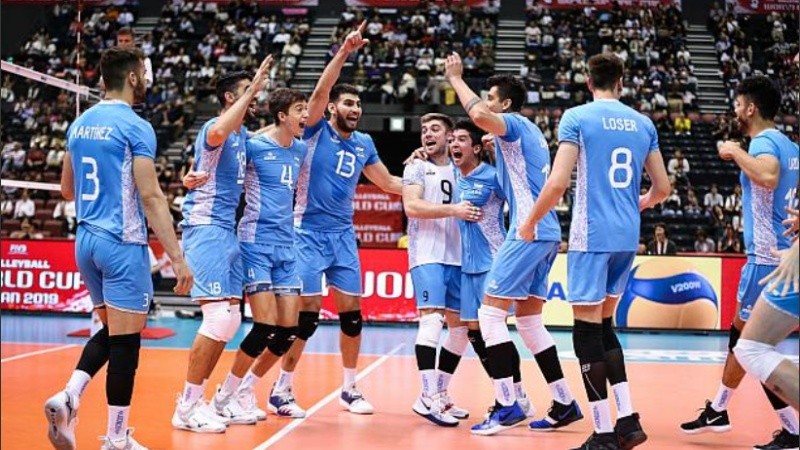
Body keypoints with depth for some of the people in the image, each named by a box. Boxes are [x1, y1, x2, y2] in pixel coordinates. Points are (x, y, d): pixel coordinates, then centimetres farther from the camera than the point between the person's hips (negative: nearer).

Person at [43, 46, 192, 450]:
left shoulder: (80, 124, 11)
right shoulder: (135, 127, -11)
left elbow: (67, 190, 19)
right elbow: (150, 196, -17)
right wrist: (177, 256, -16)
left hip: (86, 240, 8)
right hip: (122, 243, -8)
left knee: (111, 331, 20)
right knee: (126, 340, -1)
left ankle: (68, 396, 0)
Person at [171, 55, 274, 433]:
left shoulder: (244, 134, 16)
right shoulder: (214, 128, -10)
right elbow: (217, 133, -38)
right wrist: (253, 87, -31)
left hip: (227, 230, 10)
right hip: (206, 228, -10)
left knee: (229, 320, 10)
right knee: (218, 316, -15)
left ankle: (197, 399, 17)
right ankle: (186, 408, -8)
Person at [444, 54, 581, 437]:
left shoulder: (514, 124, -6)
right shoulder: (530, 132, 22)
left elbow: (479, 115, -28)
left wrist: (455, 78, -14)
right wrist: (496, 147, 25)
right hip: (546, 233, 10)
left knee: (490, 314, -9)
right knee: (529, 321, 14)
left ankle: (508, 404, -13)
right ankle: (564, 403, 15)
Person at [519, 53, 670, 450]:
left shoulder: (577, 117, -5)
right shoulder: (643, 123, 11)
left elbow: (557, 183, -13)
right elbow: (662, 188, 15)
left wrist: (530, 223, 1)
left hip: (592, 237, -6)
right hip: (628, 237, 6)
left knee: (587, 330, 0)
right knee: (603, 325, 18)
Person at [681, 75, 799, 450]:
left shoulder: (764, 141, -15)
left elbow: (768, 176, -37)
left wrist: (736, 152, -24)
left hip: (767, 256, -10)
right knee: (741, 332, 19)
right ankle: (718, 410, 31)